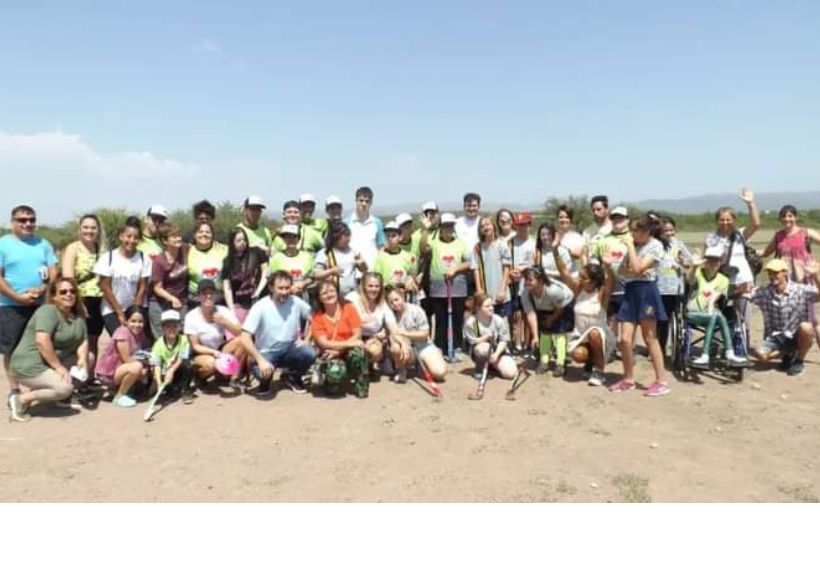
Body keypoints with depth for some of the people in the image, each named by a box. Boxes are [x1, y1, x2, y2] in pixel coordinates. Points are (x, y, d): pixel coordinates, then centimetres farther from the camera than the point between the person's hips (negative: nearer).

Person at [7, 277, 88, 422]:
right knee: (65, 388, -26)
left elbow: (83, 340, 2)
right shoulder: (47, 311, -18)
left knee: (87, 357, 2)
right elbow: (42, 341, -29)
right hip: (30, 366, -9)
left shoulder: (78, 315, 7)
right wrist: (58, 367, -26)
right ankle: (21, 399, -5)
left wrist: (82, 359, -17)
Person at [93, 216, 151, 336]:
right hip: (111, 311, -1)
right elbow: (106, 288, -5)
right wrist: (120, 313, -8)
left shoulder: (143, 259, -3)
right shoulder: (108, 257, -5)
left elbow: (142, 288, 0)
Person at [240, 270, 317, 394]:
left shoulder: (296, 302, -9)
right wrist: (261, 360, -33)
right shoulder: (260, 307, -19)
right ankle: (266, 380, 8)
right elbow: (245, 338, -24)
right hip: (267, 353, -3)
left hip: (289, 349, 3)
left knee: (310, 354, -28)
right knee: (262, 371, -35)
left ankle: (292, 377, 6)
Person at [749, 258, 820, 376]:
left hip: (796, 338, -1)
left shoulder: (801, 290, -10)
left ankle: (799, 361, -7)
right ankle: (787, 355, 8)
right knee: (759, 353, -28)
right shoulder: (763, 293, -6)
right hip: (774, 337, 1)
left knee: (805, 327, -35)